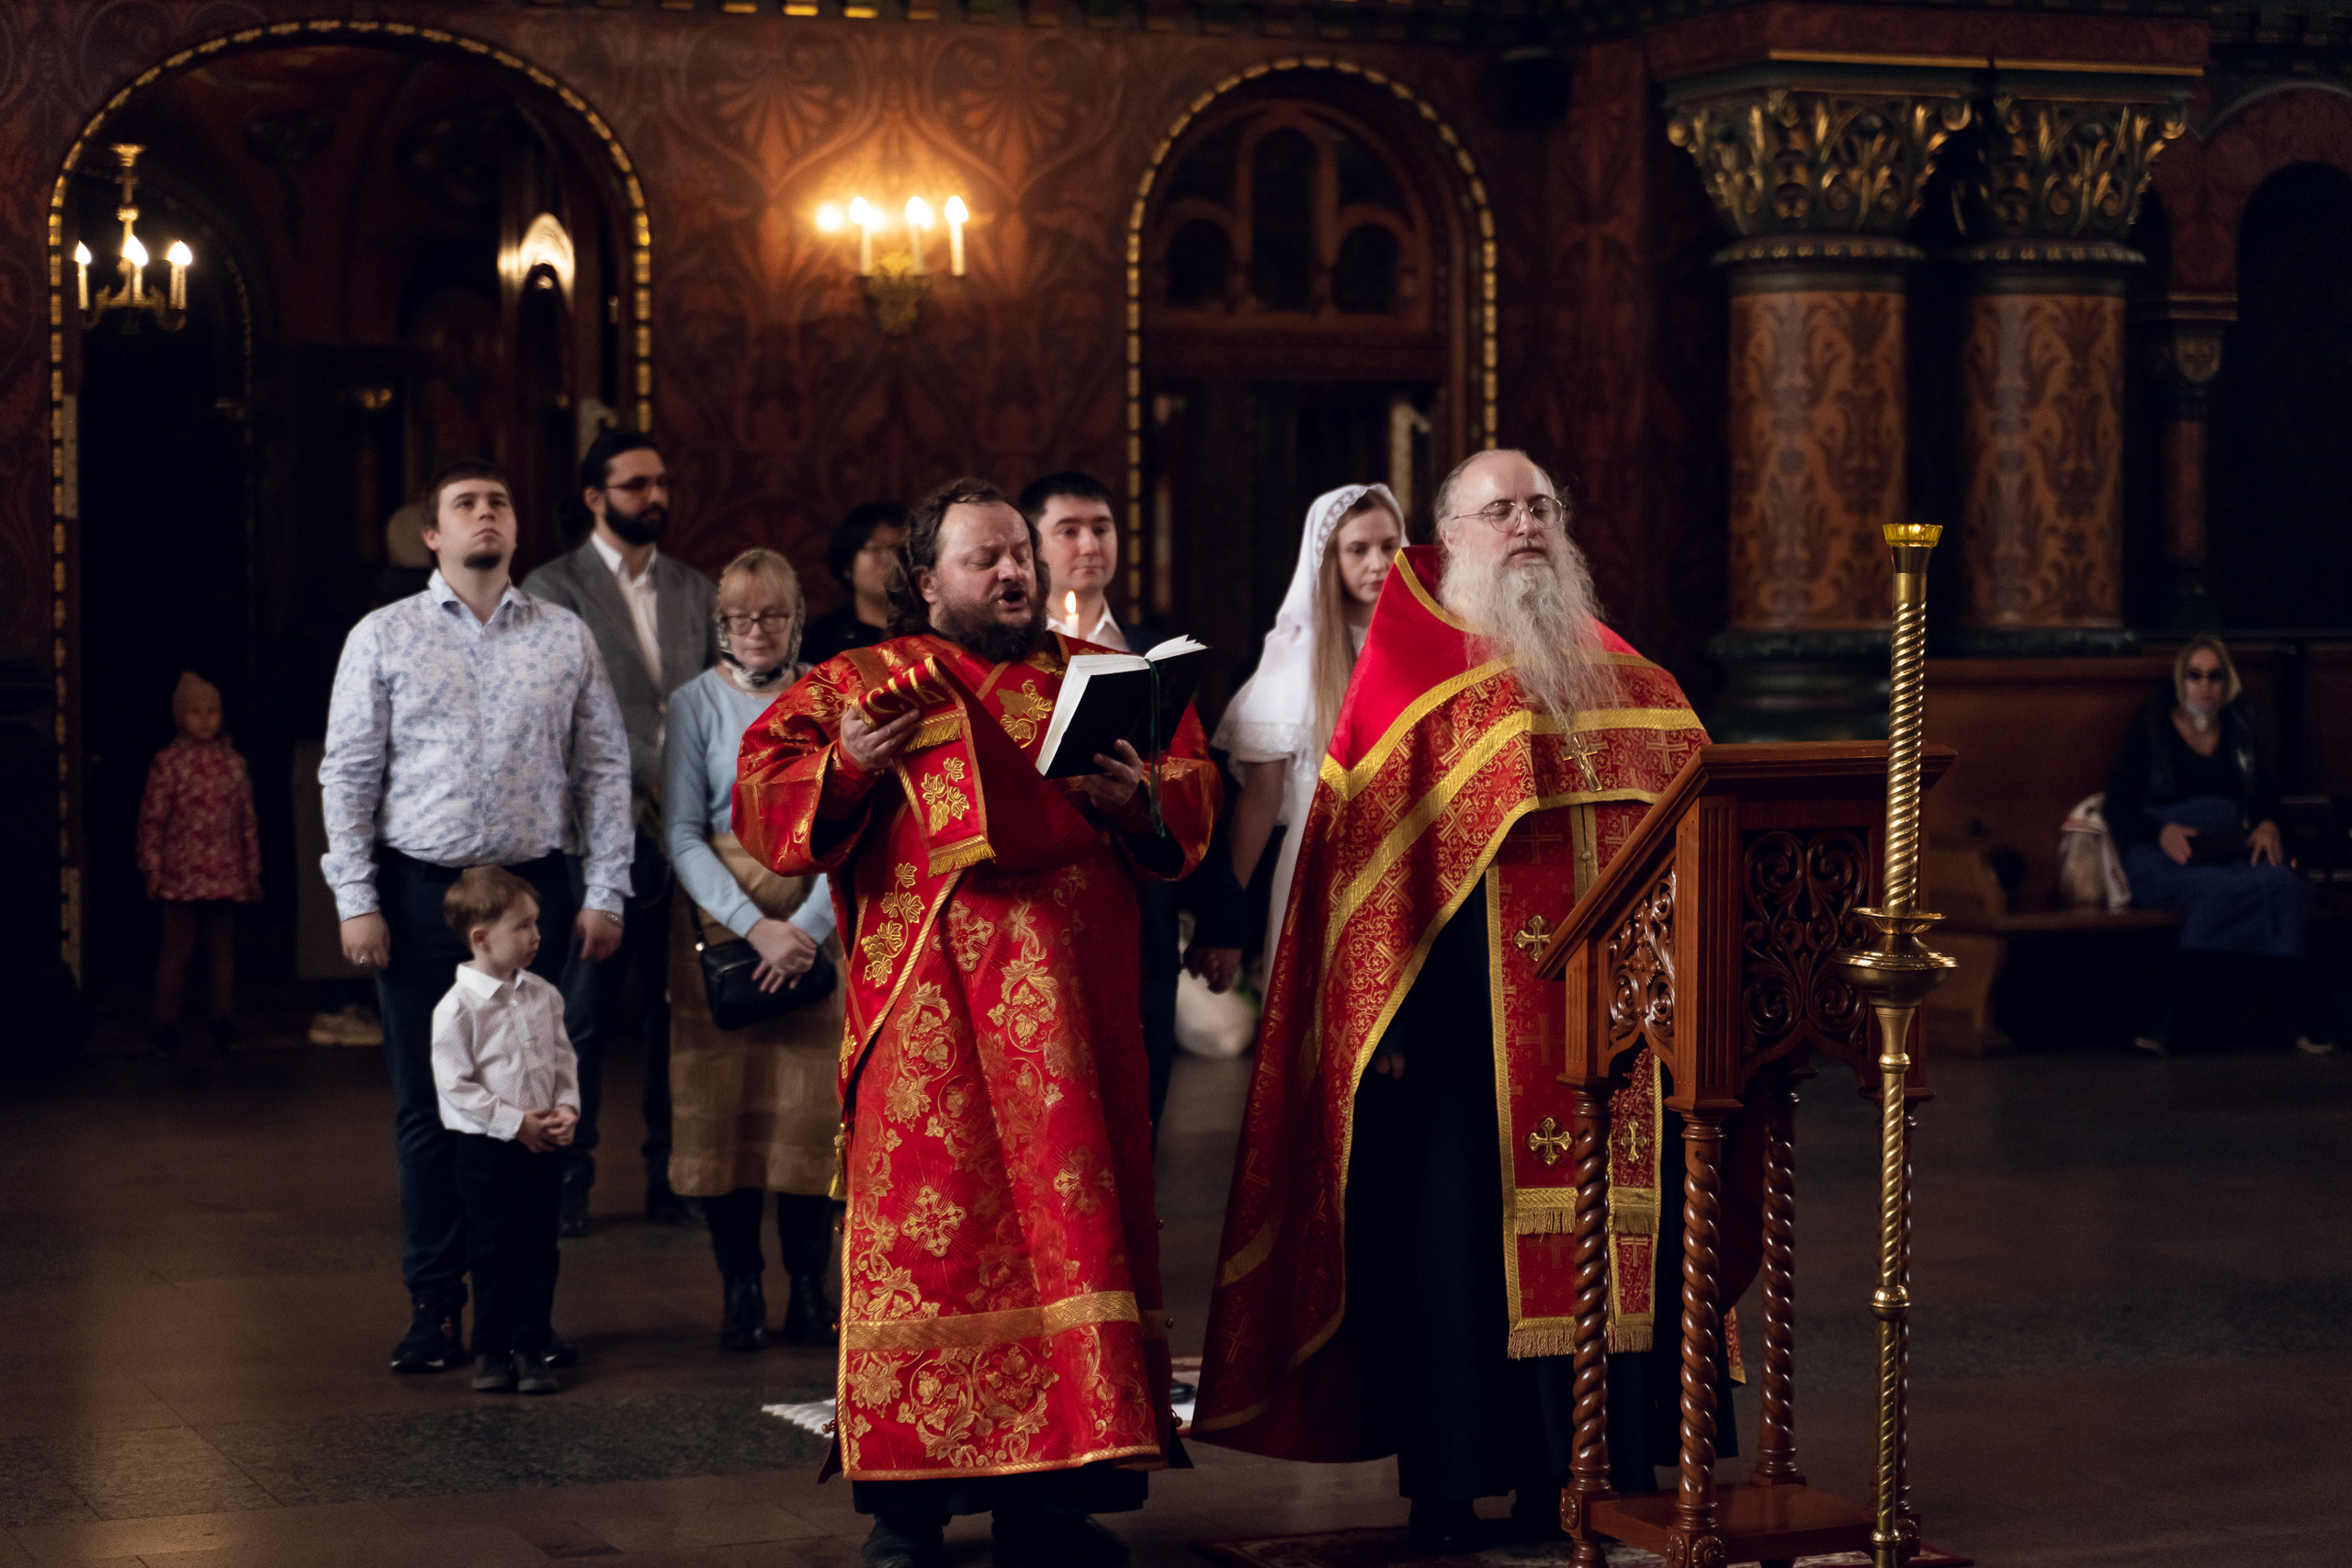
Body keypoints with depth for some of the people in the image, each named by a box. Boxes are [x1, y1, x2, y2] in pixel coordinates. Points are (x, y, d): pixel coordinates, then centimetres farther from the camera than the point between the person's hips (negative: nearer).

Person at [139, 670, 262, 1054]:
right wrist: (152, 868, -7)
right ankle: (166, 1026, 6)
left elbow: (247, 819, 13)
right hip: (181, 874, -3)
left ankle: (221, 1022, 14)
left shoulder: (232, 762, 10)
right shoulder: (169, 762, -1)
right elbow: (152, 817, -3)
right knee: (177, 948, -1)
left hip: (224, 876, 3)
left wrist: (252, 871, 12)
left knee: (223, 949, 7)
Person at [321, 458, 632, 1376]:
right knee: (429, 1105, 2)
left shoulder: (565, 639, 8)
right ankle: (434, 1304, 9)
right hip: (419, 889, -1)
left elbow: (603, 768, 9)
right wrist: (356, 901, -5)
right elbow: (347, 774, 2)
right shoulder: (384, 638, 4)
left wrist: (605, 891, 2)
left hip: (533, 887, 1)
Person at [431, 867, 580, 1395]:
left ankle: (531, 1350, 14)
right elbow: (454, 1085, -15)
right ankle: (491, 1352, 16)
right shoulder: (458, 1008, -14)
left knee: (540, 1252, 6)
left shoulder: (543, 996, 4)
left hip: (542, 1148, 5)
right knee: (492, 1253, 4)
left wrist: (566, 1106, -6)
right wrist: (514, 1122, -16)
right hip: (485, 1149, -5)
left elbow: (563, 1059, 12)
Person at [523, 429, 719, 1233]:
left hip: (687, 830, 4)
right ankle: (567, 1180, 9)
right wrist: (632, 796, -13)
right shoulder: (553, 589, 0)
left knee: (677, 1011, 6)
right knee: (585, 1011, 0)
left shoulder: (695, 591, 15)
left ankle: (670, 1176, 15)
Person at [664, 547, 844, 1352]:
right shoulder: (695, 704, 4)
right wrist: (753, 924, -15)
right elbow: (681, 833, -3)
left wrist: (808, 927, -14)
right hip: (720, 918, 0)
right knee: (723, 1102, -3)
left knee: (812, 1102, -4)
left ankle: (809, 1288, 5)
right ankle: (740, 1291, 5)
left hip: (817, 922, 0)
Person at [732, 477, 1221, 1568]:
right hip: (928, 1008, -2)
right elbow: (760, 803, 4)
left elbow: (1194, 793, 13)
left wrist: (1142, 800, -8)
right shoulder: (861, 684, 10)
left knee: (1072, 1221, -1)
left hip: (1069, 1005, 2)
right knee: (924, 1224, -5)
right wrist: (846, 767, -14)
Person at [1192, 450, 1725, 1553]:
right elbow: (1359, 846, -4)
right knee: (1449, 1232, -3)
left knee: (1595, 1235, 4)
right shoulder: (1409, 678, 2)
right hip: (1456, 1020, -4)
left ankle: (1575, 1467, 12)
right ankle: (1447, 1490, 4)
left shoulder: (1627, 682, 15)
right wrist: (1380, 1010, -13)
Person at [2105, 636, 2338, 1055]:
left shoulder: (2240, 733, 19)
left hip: (2231, 850, 4)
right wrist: (2161, 832, -16)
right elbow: (2118, 808, 3)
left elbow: (2268, 794, 23)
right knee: (2221, 888, -38)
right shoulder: (2149, 730, 7)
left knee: (2288, 886, -31)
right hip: (2163, 855, -4)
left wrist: (2268, 825, -1)